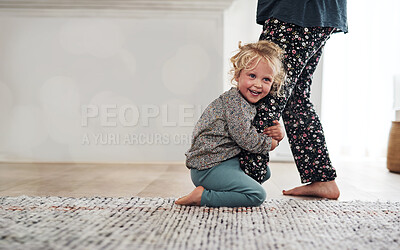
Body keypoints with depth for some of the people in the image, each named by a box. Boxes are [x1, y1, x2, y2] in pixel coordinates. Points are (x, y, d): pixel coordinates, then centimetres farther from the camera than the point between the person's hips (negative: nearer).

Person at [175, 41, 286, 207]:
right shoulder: (235, 102, -18)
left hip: (227, 160, 10)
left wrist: (278, 133, 0)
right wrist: (272, 143, -3)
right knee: (257, 195, -15)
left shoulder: (250, 103, 13)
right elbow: (246, 139, -20)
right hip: (209, 167, -10)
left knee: (264, 172, 24)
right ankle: (203, 197, -14)